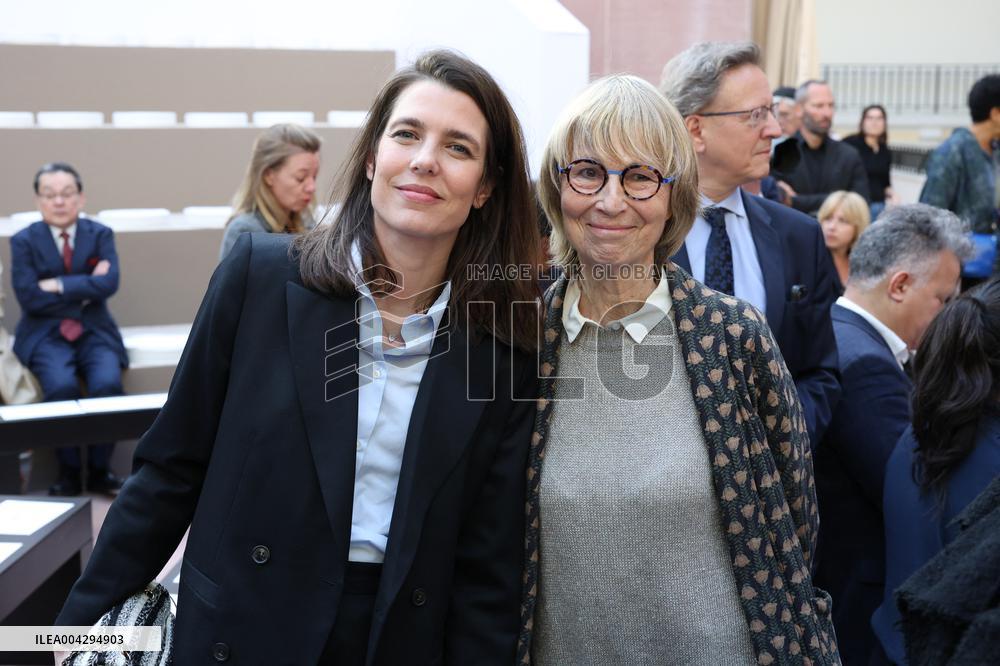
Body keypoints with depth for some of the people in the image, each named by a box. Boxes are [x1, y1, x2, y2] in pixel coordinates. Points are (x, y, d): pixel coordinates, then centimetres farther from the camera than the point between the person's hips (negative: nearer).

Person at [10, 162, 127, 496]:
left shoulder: (100, 234, 6)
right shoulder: (24, 241, 3)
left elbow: (109, 283, -11)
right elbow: (28, 296, -10)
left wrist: (59, 286, -16)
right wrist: (85, 288, -11)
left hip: (94, 331, 1)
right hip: (45, 335, -1)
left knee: (107, 384, -27)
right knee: (61, 386, -30)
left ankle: (99, 470, -9)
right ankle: (68, 471, -10)